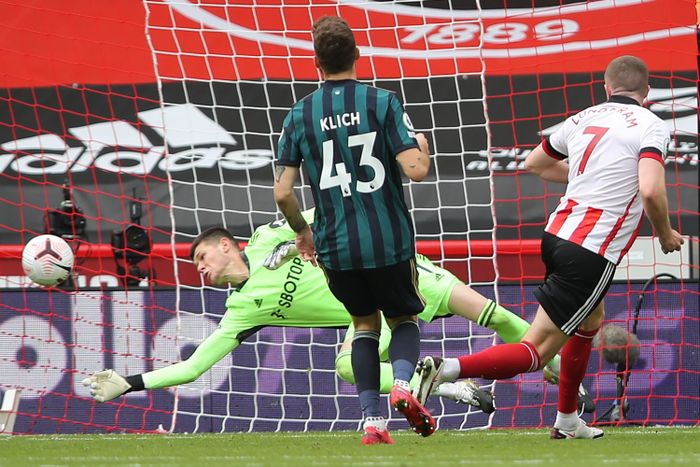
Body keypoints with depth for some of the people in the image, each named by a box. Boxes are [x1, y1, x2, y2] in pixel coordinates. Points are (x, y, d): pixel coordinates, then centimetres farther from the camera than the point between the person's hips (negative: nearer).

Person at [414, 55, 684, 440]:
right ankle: (447, 369, -25)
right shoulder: (650, 125, -6)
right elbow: (651, 191, -22)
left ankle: (567, 421, 38)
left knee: (591, 319, 33)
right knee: (536, 351, -7)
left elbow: (535, 163, 28)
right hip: (592, 253, -8)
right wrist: (665, 234, -2)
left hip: (557, 235, 8)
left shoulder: (583, 119, 13)